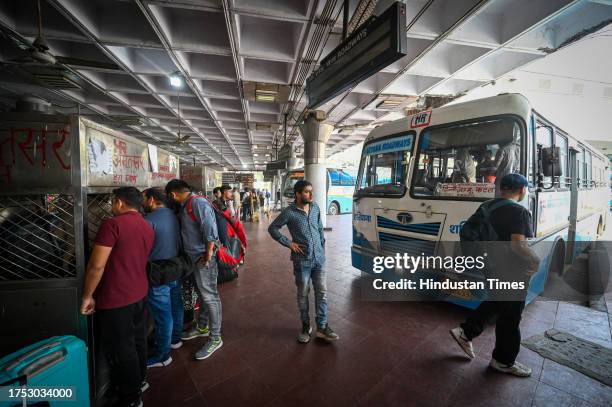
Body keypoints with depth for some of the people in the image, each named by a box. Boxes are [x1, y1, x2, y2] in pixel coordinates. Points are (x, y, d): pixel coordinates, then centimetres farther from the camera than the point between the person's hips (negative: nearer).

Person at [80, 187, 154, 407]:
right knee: (138, 340, 22)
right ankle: (140, 380, 40)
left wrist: (87, 296, -8)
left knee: (120, 348, 8)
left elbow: (96, 266, -19)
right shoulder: (148, 227, 6)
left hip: (115, 299, -7)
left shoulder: (113, 224, -18)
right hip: (139, 294, 7)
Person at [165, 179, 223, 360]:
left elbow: (210, 231, -26)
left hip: (203, 258, -9)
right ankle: (202, 327, 41)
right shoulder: (186, 206, 11)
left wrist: (208, 256, -20)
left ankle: (215, 338, 15)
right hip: (194, 257, 9)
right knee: (203, 294, 23)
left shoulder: (198, 203, -19)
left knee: (210, 297, 1)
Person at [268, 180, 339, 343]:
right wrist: (289, 243, -10)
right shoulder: (289, 212, -12)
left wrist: (322, 247, 9)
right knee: (303, 294, 11)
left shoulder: (315, 207, 2)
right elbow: (272, 228, -5)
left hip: (319, 259, 4)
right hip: (302, 260, -4)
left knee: (322, 292, 9)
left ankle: (322, 327, 23)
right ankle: (306, 326, 30)